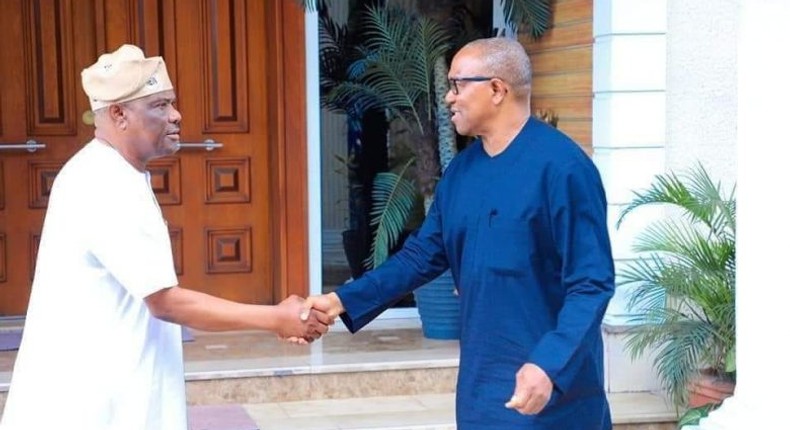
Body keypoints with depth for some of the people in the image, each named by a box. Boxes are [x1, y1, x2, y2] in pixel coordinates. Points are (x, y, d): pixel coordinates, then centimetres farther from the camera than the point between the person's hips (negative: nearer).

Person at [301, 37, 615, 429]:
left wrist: (550, 365, -30)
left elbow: (591, 284, -19)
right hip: (482, 377, 7)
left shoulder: (561, 166, -16)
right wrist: (343, 301, 3)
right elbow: (422, 255, 12)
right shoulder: (462, 169, 7)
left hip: (550, 382, -7)